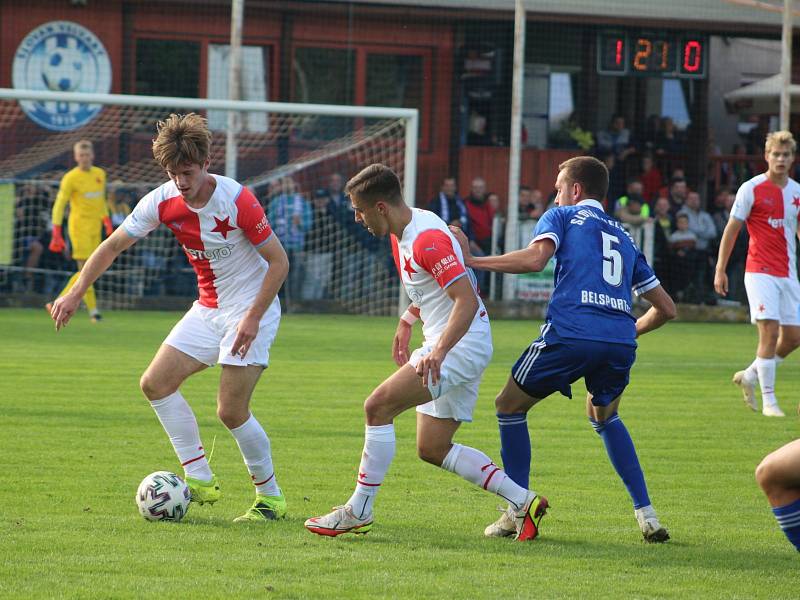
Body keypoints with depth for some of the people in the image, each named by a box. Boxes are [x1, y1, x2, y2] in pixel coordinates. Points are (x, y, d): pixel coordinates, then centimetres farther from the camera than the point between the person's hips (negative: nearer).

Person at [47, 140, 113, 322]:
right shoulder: (70, 178, -7)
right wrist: (56, 234, -12)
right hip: (79, 227, -7)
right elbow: (59, 206, -7)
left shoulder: (100, 174, 12)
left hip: (95, 229, 7)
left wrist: (107, 223, 18)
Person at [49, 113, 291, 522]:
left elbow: (278, 261, -18)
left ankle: (271, 498, 3)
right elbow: (114, 245, 4)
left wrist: (253, 318, -22)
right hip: (209, 308, 7)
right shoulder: (163, 202, -6)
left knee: (231, 410, -14)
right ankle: (200, 480, 4)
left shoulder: (236, 200, -23)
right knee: (156, 384, -2)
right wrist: (75, 293, -3)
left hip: (252, 308, -7)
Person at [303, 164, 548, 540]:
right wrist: (408, 319, 24)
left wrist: (438, 351, -36)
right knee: (432, 449, 10)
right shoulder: (402, 233, 11)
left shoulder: (427, 239, -21)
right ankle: (523, 502, 12)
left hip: (461, 347, -11)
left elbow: (467, 301, -27)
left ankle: (358, 511, -9)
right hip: (445, 347, 11)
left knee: (378, 406, -17)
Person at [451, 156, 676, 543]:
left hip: (570, 334, -5)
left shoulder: (562, 216, 14)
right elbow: (665, 308, 27)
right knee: (604, 416, 32)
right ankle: (646, 515, 19)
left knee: (510, 407, 17)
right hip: (620, 343, 5)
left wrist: (472, 261, -2)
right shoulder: (623, 238, 28)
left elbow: (535, 258, -8)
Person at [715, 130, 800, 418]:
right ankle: (768, 401, -6)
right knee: (770, 331, -14)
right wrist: (720, 270, -6)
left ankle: (750, 376, 25)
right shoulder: (751, 189, -6)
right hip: (760, 272, -6)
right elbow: (731, 230, -3)